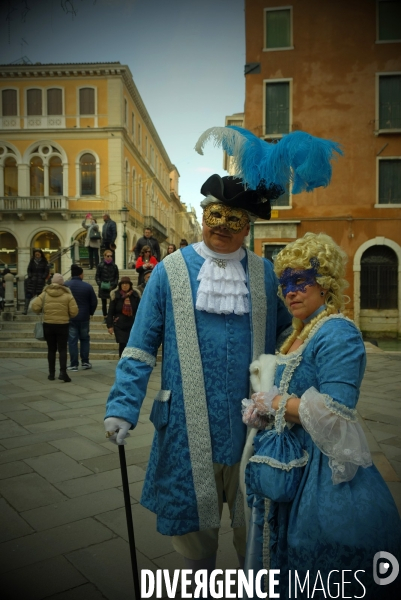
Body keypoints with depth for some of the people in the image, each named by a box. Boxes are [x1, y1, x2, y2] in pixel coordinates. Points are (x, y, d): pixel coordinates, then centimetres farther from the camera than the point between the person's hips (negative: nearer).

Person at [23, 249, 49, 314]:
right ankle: (25, 309, -5)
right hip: (32, 280, 2)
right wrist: (30, 277, -2)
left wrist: (42, 278, -9)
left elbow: (47, 271, 0)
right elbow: (29, 270, 11)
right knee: (28, 294, -5)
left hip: (41, 281, -2)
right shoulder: (32, 261, 8)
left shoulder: (44, 262, 1)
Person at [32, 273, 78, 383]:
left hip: (48, 325, 2)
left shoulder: (44, 294, -1)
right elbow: (74, 312, -10)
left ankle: (51, 373, 16)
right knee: (62, 349, 3)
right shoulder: (67, 295, -5)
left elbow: (35, 307, -9)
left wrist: (44, 310, 10)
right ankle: (63, 371, -11)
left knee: (51, 349, 12)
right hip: (63, 325, -2)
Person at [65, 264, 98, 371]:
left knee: (72, 340, 4)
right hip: (84, 317, 1)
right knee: (84, 339, 15)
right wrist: (90, 313, 13)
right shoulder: (88, 286, -7)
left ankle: (74, 364, 5)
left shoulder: (65, 285, -6)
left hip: (70, 317, 0)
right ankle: (85, 362, 15)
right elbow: (94, 302, -3)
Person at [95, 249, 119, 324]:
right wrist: (100, 284, -12)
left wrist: (114, 285, -6)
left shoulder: (114, 266, 1)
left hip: (112, 288, 0)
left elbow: (116, 277, 7)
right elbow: (97, 276, 2)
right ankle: (105, 317, 22)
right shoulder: (100, 266, -3)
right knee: (104, 303, 11)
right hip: (103, 288, 0)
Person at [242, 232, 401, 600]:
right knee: (286, 554, 24)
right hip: (293, 462, 9)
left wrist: (274, 402, -16)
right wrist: (264, 404, -2)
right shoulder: (302, 333, 9)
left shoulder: (337, 333, -20)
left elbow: (333, 412, -28)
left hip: (320, 470, -9)